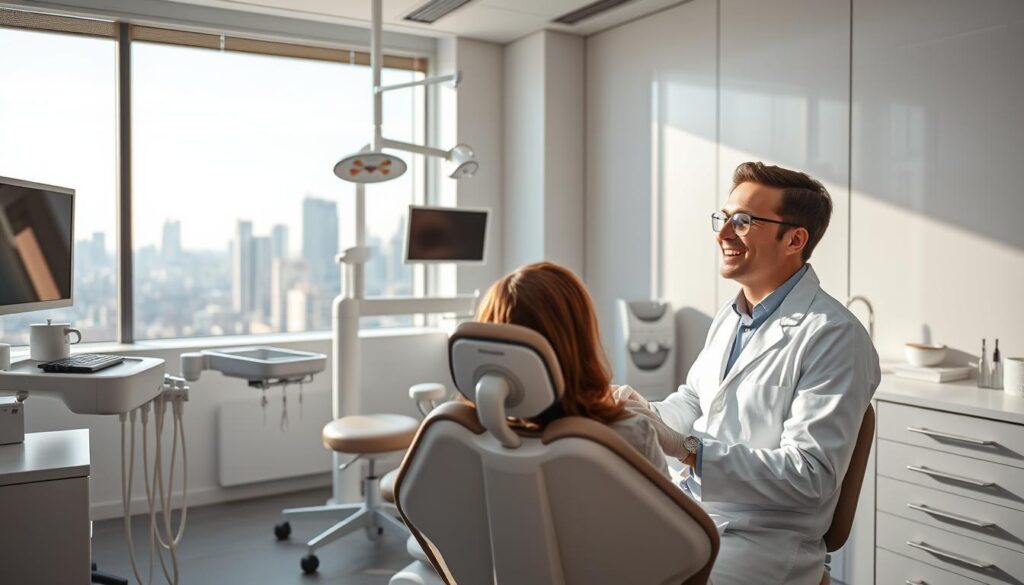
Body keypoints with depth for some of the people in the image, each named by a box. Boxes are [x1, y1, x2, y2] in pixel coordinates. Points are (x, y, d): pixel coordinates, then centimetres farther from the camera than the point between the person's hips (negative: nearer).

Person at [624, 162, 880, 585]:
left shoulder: (834, 337, -15)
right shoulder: (728, 318, 11)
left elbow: (810, 476, -20)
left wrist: (689, 450, -26)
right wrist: (646, 415, -1)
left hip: (761, 539, -7)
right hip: (686, 508, 7)